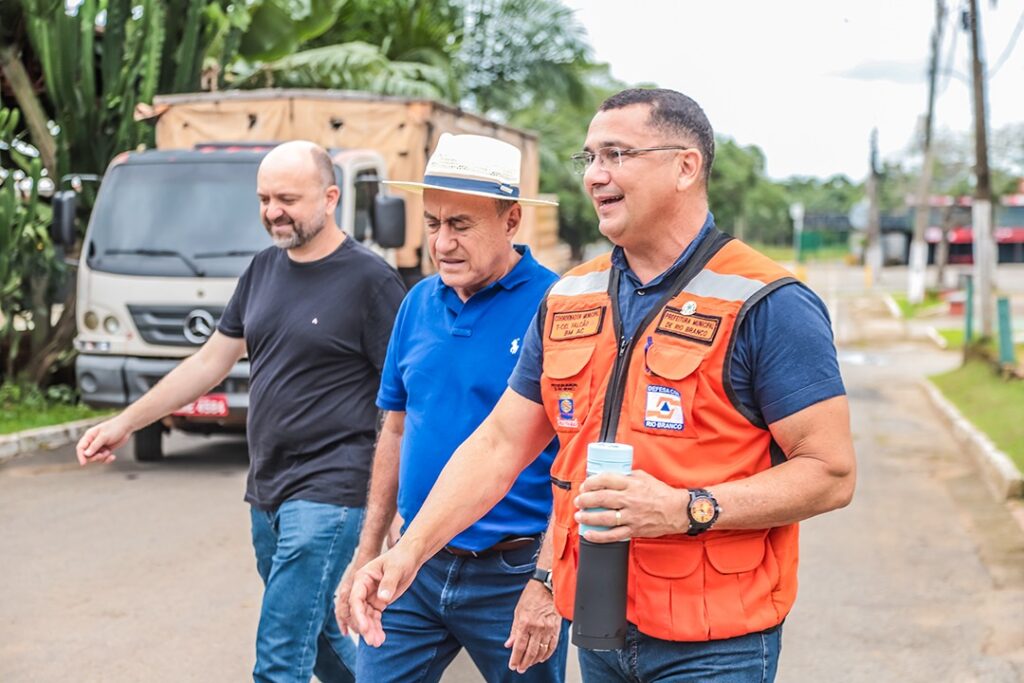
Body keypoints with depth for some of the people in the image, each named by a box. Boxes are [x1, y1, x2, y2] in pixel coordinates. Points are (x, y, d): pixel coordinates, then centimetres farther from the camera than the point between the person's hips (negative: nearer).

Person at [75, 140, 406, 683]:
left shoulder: (369, 280, -11)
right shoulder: (264, 269, 10)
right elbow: (211, 360, 17)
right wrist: (125, 422, 14)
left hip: (325, 494, -7)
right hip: (266, 491, 7)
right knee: (314, 635, 19)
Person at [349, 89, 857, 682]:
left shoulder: (767, 305, -11)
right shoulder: (568, 300, 8)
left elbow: (831, 472, -13)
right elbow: (500, 444, 9)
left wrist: (686, 510, -23)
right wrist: (410, 551, -2)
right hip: (597, 631, 6)